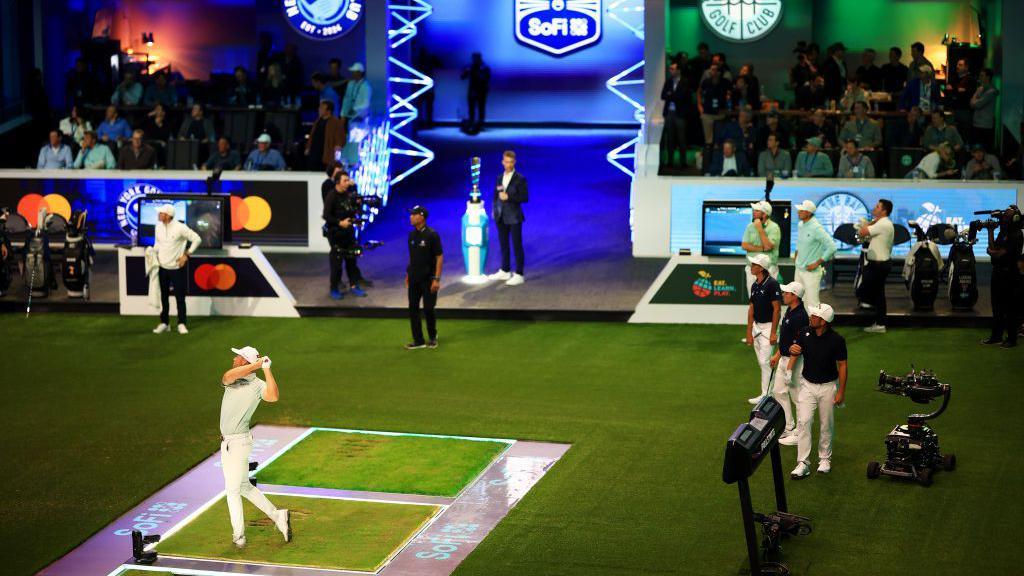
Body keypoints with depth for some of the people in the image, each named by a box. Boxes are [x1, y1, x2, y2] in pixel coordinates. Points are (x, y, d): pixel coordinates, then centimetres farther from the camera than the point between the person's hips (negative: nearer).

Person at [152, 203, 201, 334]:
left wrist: (186, 255, -11)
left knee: (180, 297, 1)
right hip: (162, 268, 5)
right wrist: (153, 254, 2)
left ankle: (182, 324, 10)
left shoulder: (180, 228, -14)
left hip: (177, 268, -5)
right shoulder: (158, 227, 2)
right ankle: (164, 323, 19)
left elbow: (197, 239, -9)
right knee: (164, 296, 10)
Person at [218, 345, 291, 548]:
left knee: (232, 490, 4)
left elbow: (274, 396, -35)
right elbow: (228, 377, -24)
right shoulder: (232, 380, 1)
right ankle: (277, 516, 24)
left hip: (239, 442, -7)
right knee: (243, 487, 17)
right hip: (227, 441, 7)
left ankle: (239, 537, 16)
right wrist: (255, 365, -27)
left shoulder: (258, 385, -15)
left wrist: (266, 369, -34)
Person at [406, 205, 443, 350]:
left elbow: (440, 257, -13)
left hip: (428, 278, -6)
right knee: (413, 309, 5)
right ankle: (418, 340, 12)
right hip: (414, 278, 6)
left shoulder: (432, 235, -14)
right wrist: (408, 274, 13)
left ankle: (432, 337, 24)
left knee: (428, 309, 2)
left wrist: (437, 279, -17)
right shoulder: (412, 234, 5)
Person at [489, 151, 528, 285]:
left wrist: (509, 197, -19)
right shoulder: (500, 178, 9)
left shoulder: (520, 179, -8)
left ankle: (519, 275, 3)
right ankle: (505, 271, 28)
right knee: (503, 245, 15)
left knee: (517, 246, -2)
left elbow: (525, 198, -12)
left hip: (514, 217, -6)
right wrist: (494, 210, 7)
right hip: (501, 217, 6)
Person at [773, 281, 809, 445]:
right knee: (779, 391, 17)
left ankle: (799, 434, 8)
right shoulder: (789, 311, 8)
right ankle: (788, 428, 27)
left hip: (795, 361, -10)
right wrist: (777, 355, 22)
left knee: (797, 396, -1)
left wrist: (790, 367, -23)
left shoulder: (800, 316, -23)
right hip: (784, 358, 10)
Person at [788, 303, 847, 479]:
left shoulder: (837, 340, -15)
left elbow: (842, 365, -8)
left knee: (826, 424, 8)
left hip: (828, 386, -2)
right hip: (807, 385, 2)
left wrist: (841, 391, -9)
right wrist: (793, 350, -13)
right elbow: (796, 351, 13)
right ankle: (803, 463, -8)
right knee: (803, 421, -8)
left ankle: (825, 458, 28)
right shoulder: (804, 333, -6)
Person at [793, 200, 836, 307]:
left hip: (811, 271, -8)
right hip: (799, 269, 8)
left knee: (812, 302, -7)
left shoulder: (816, 228, -19)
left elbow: (831, 247, -22)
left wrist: (817, 263, -18)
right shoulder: (800, 225, 6)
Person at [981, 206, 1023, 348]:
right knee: (997, 306, 14)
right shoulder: (1003, 232, 12)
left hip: (1009, 274, -9)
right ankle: (996, 335, 23)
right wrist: (991, 232, -2)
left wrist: (991, 251, -5)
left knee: (1010, 308, -2)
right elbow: (993, 248, 4)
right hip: (997, 272, 9)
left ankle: (1012, 339, 5)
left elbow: (999, 254, -21)